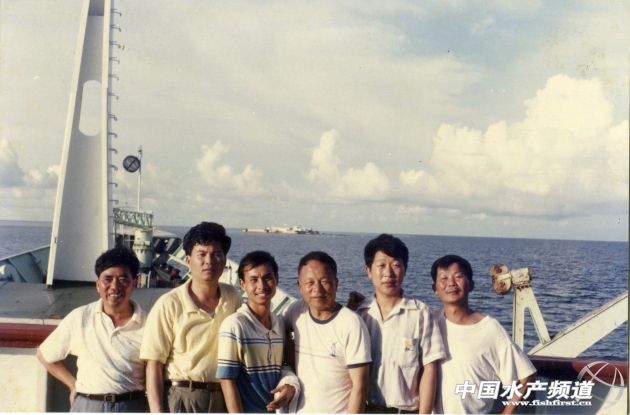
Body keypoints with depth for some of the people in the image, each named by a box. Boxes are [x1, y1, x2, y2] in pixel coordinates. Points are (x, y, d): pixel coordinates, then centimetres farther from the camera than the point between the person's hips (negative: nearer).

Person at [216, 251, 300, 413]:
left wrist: (290, 386, -9)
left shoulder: (280, 324, 3)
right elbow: (227, 380, -13)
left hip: (277, 409, 5)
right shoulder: (233, 325, -15)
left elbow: (282, 365, 11)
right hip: (247, 410, -5)